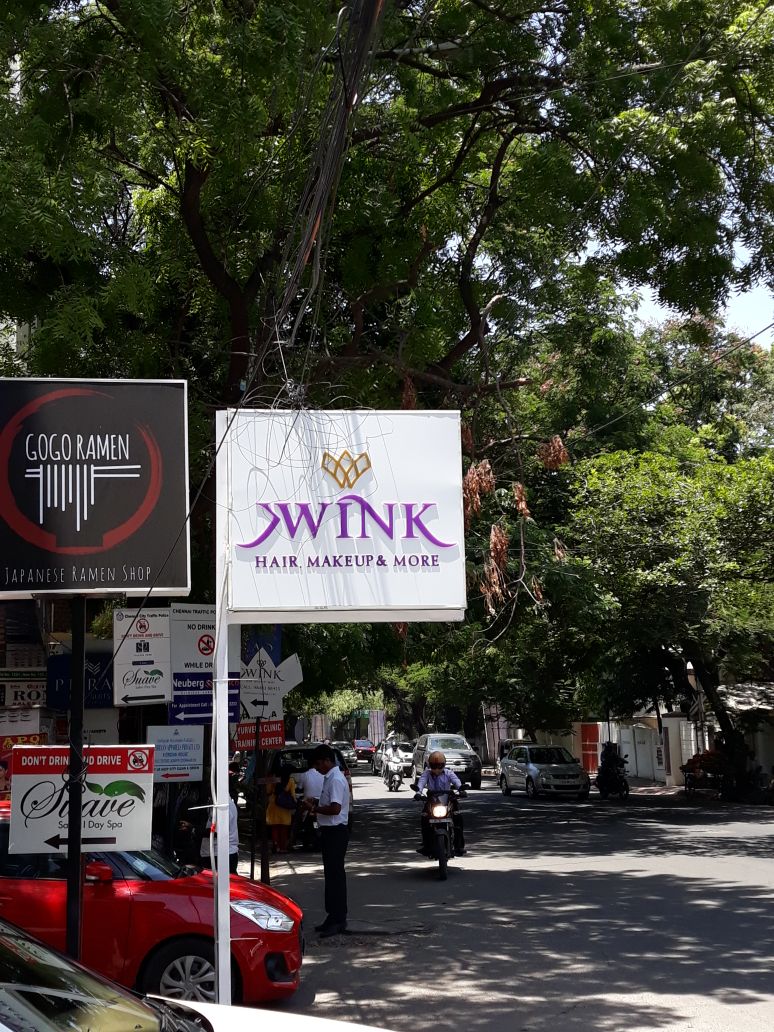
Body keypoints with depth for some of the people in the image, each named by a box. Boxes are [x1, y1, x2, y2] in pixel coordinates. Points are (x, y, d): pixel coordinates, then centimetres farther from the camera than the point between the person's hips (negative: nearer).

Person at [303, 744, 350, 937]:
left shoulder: (336, 780, -17)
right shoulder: (330, 778, 15)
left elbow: (335, 808, -26)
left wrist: (314, 808, -15)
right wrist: (315, 805, 8)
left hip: (335, 832, -10)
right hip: (330, 831, 10)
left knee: (335, 875, -7)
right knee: (331, 874, 14)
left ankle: (338, 921, -5)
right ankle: (333, 917, 21)